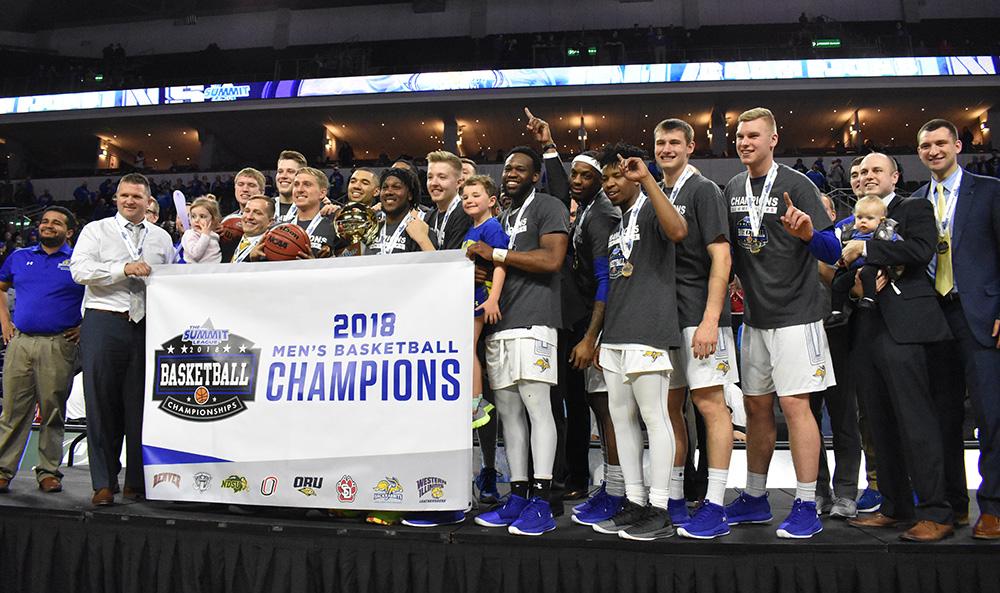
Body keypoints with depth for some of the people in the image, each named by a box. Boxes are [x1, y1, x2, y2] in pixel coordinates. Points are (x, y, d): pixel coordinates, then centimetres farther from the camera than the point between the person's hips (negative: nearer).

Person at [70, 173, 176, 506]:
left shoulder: (162, 238, 18)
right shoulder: (96, 231, 9)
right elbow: (80, 270, -6)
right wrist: (125, 268, -14)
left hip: (148, 325, 2)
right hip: (104, 322, -2)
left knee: (141, 404, 3)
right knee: (102, 403, -2)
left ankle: (137, 481, 13)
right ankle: (104, 483, 7)